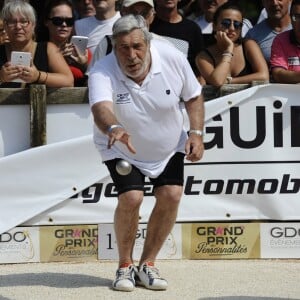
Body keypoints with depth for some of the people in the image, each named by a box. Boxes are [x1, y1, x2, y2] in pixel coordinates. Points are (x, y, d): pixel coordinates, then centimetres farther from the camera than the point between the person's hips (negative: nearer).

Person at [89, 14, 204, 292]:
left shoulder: (173, 58, -22)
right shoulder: (102, 72, -31)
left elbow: (193, 96, -5)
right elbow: (101, 108, -51)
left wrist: (196, 133, -17)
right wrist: (114, 128, -72)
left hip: (169, 148, 3)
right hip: (122, 150, -3)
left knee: (171, 196, -11)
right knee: (131, 198, -21)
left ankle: (147, 265, 8)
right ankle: (125, 266, 3)